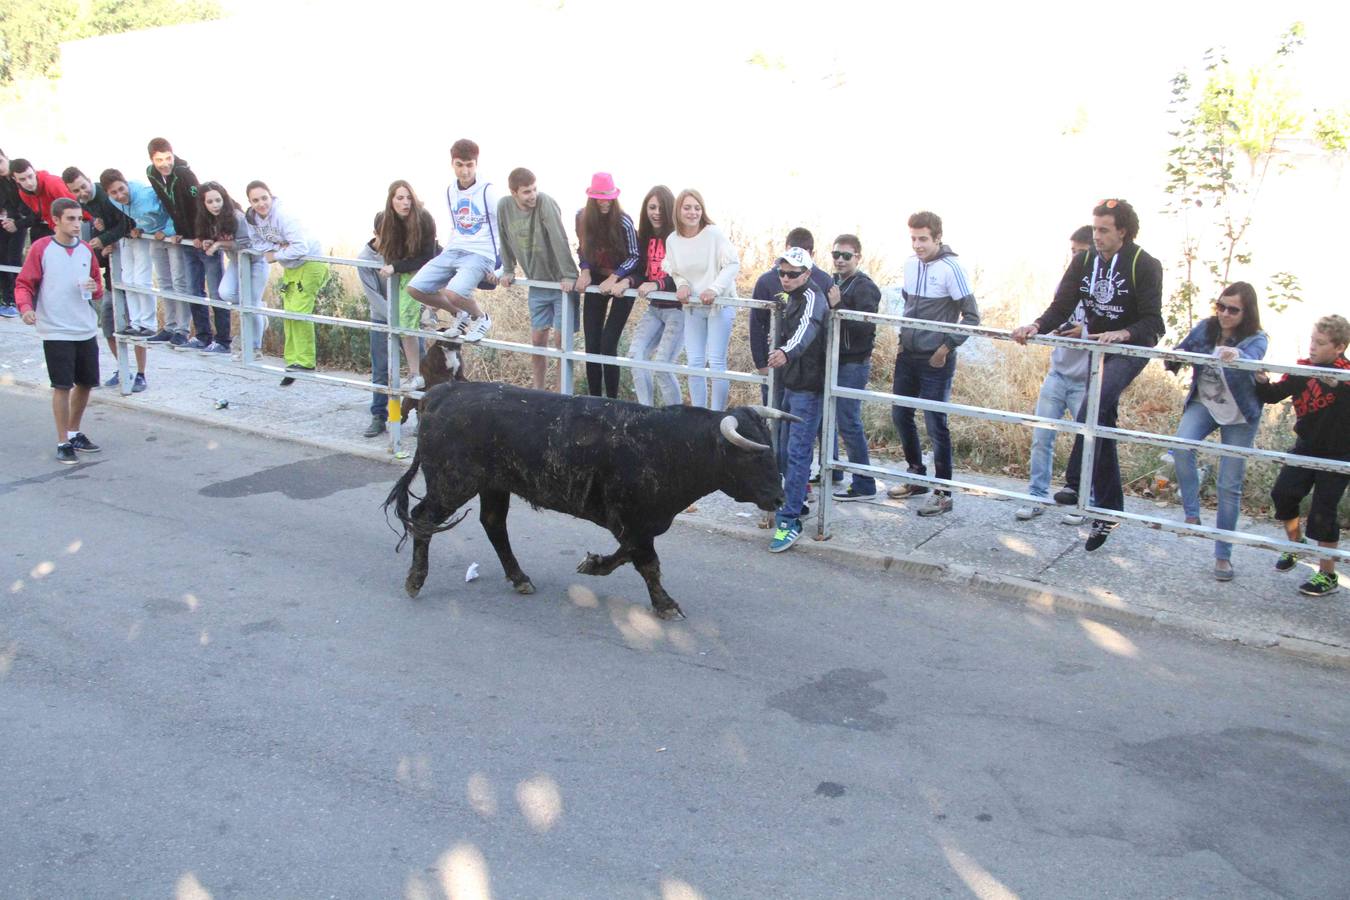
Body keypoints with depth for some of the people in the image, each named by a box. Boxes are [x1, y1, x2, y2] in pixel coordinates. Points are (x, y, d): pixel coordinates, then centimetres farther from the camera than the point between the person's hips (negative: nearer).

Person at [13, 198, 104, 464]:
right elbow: (24, 284, -5)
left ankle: (74, 433, 31)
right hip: (56, 332, -5)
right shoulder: (41, 248, -6)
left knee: (85, 383, 12)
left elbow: (98, 287, 17)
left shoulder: (86, 249, 8)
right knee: (62, 386, -4)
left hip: (87, 330, 5)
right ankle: (63, 443, 7)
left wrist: (95, 288, -5)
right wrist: (26, 307, -23)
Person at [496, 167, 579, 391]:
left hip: (561, 282, -5)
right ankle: (538, 392, 21)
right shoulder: (504, 206, -6)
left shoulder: (545, 202, -21)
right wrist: (508, 270, 9)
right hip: (537, 283, 5)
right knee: (537, 339, 9)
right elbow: (505, 240, 9)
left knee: (561, 339, -3)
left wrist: (569, 276, -27)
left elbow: (559, 240, -25)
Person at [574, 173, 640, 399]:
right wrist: (585, 271, -9)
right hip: (596, 282, 4)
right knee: (591, 344, 2)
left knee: (608, 345, -10)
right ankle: (594, 398, 14)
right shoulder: (582, 217, -6)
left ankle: (612, 399, 1)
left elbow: (634, 257, -11)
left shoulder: (623, 222, -19)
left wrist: (613, 279, -20)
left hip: (621, 282, -4)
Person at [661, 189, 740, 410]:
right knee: (694, 363, 5)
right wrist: (682, 284, -10)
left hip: (720, 305, -4)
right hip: (692, 307, 4)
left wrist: (714, 289, -23)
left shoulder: (713, 233, -13)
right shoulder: (673, 240, 0)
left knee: (716, 362, -8)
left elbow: (733, 264, -13)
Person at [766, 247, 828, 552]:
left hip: (808, 387, -9)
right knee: (790, 448, 17)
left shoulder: (811, 298, -17)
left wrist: (786, 352, -56)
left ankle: (789, 521, -12)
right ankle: (796, 500, 32)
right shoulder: (790, 298, 12)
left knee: (798, 452, -11)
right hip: (792, 383, 9)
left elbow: (807, 328, -39)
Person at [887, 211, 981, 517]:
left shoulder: (950, 268, -15)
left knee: (935, 425, -4)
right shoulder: (910, 264, 5)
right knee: (900, 415, 13)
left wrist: (946, 347, -15)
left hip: (935, 360, -7)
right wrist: (903, 338, 12)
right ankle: (917, 476, 30)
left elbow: (971, 316, -13)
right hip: (907, 355, 7)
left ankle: (943, 493, 7)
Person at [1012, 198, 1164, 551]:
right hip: (1097, 348, 6)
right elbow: (1061, 306, -4)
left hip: (1131, 350, -6)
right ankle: (1109, 509, 14)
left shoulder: (1145, 266, -12)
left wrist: (1123, 333, -36)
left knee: (1092, 406, -29)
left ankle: (1076, 483, -26)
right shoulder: (1084, 261, 1)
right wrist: (1037, 326, -23)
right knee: (1102, 425, 7)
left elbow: (1152, 323, -16)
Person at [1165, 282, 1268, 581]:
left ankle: (1223, 554, 14)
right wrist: (1173, 357, -29)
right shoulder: (1205, 329, -7)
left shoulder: (1256, 339, -18)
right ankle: (1192, 515, -17)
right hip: (1203, 404, 2)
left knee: (1230, 486, 2)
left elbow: (1250, 360, -39)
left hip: (1239, 415, -2)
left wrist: (1236, 356, -64)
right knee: (1181, 446, -31)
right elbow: (1179, 354, -4)